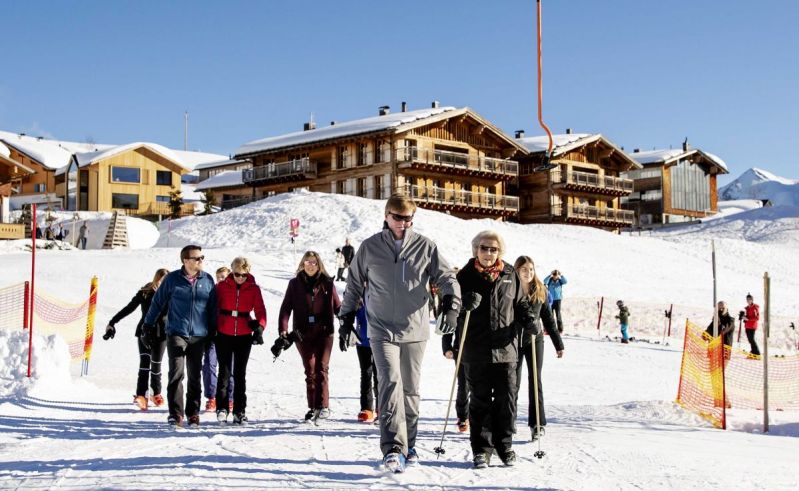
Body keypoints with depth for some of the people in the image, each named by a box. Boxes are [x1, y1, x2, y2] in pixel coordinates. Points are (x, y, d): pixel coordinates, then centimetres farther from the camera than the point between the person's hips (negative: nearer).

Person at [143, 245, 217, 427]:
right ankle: (175, 414, -6)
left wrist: (212, 331, 13)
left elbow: (213, 308, 13)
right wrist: (148, 325, 11)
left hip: (199, 335, 2)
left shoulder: (208, 280, 5)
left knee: (194, 376, 7)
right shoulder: (172, 279, -2)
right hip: (176, 334, -2)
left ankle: (193, 413, 16)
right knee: (177, 373, -11)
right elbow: (157, 302, 8)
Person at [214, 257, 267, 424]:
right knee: (224, 371, 0)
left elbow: (260, 310, -1)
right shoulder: (222, 286, 0)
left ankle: (240, 411, 10)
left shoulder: (254, 288, 1)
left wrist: (260, 327, -16)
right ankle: (222, 408, 7)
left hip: (244, 335, 1)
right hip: (223, 335, -1)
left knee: (240, 373, 6)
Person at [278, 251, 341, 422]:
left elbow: (337, 306, 9)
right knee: (310, 370, 5)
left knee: (321, 368, -10)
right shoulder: (295, 284, 7)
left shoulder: (327, 283, 6)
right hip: (303, 334, 1)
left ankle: (323, 406, -10)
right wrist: (283, 330, -8)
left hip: (324, 332, -1)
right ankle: (313, 408, 11)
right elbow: (286, 307, 4)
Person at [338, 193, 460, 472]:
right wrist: (347, 316, 12)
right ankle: (394, 448, -20)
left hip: (415, 330, 2)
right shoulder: (370, 247, 2)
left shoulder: (425, 247, 1)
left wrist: (451, 303, -17)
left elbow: (446, 277, 2)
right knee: (390, 384, -17)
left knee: (411, 390, 12)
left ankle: (408, 444, 27)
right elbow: (354, 283, 13)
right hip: (382, 330, -2)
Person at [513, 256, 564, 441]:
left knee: (535, 381, 1)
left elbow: (548, 318, 8)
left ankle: (537, 424, 4)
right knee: (513, 382, 5)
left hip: (534, 339, 2)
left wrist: (558, 344, 8)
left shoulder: (540, 291, 2)